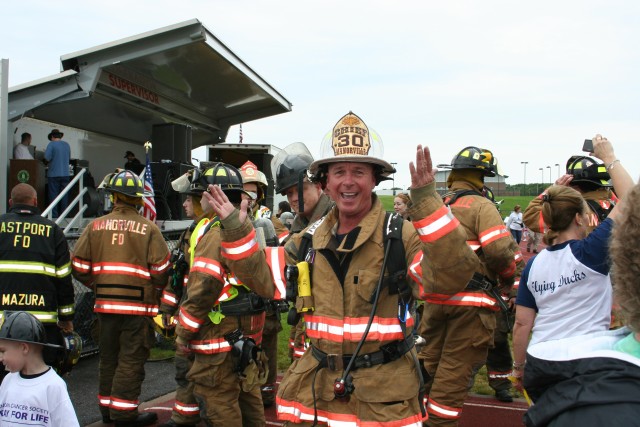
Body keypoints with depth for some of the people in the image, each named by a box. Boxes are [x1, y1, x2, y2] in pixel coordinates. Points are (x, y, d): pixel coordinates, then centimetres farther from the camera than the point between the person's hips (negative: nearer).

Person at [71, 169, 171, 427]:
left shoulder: (96, 226, 2)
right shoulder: (148, 228, -8)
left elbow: (79, 265, 1)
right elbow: (161, 268, -12)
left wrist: (96, 285, 16)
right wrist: (154, 288, 7)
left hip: (105, 303, 5)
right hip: (138, 305, -4)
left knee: (109, 358, 18)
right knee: (131, 360, 3)